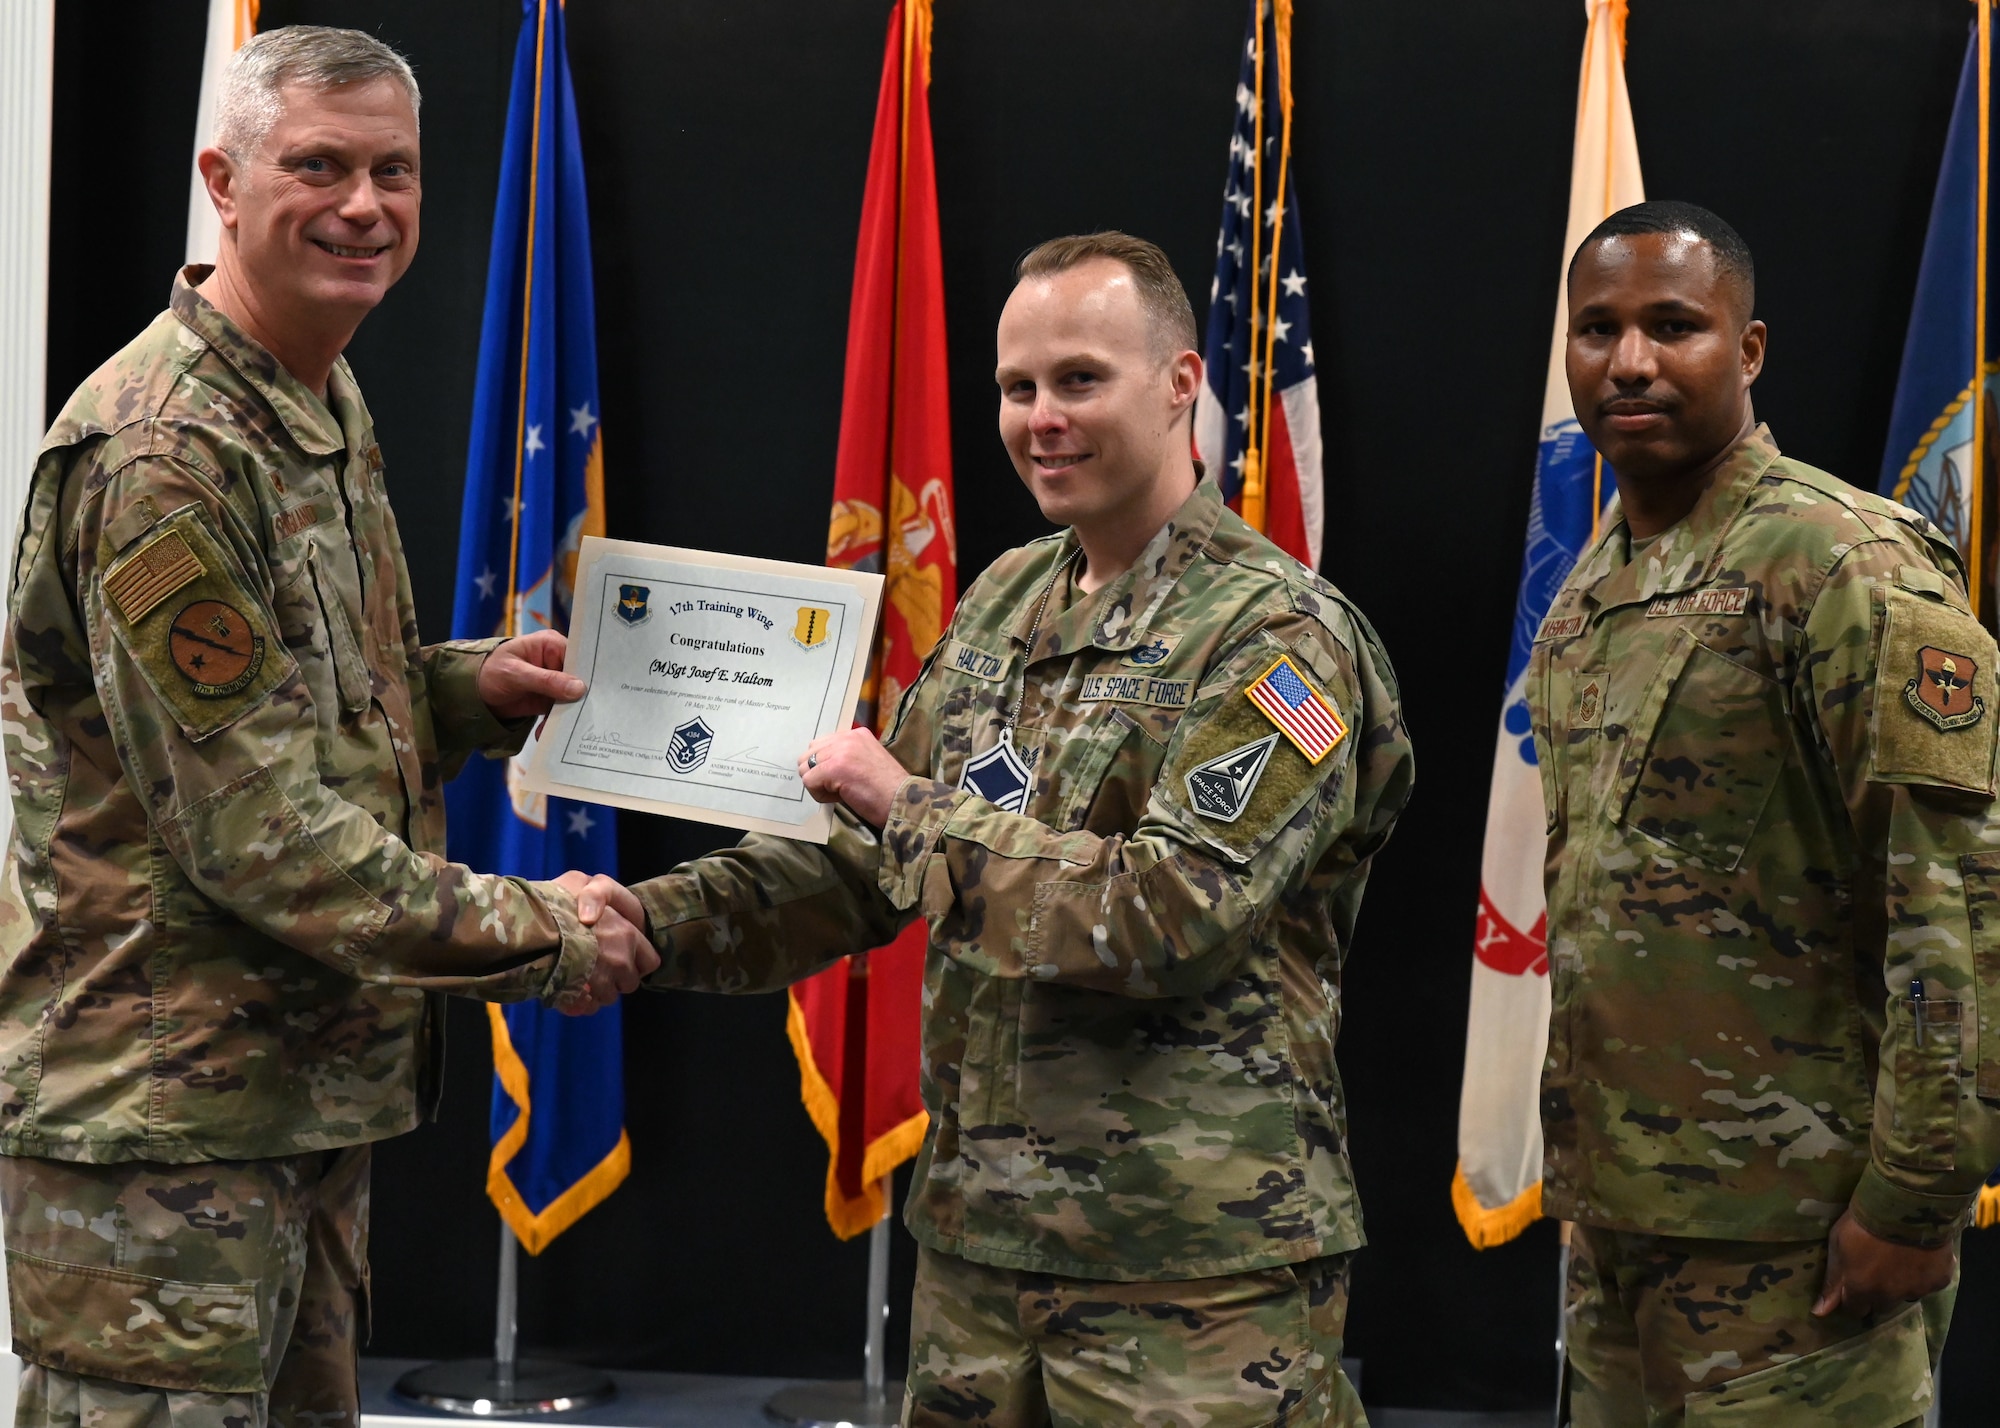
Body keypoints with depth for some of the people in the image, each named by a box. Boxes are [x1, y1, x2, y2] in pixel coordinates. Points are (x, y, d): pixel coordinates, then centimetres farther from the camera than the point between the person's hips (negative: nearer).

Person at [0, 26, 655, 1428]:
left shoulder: (328, 401, 12)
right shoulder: (161, 454, -20)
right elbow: (257, 830, -22)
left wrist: (468, 689, 6)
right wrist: (540, 941, -15)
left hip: (317, 1076, 10)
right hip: (160, 1112, -10)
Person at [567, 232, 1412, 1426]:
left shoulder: (1279, 635, -12)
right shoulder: (1007, 602, 11)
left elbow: (1177, 912, -23)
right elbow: (861, 864, 14)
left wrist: (915, 807, -16)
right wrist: (656, 919, -1)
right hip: (979, 1232, 7)